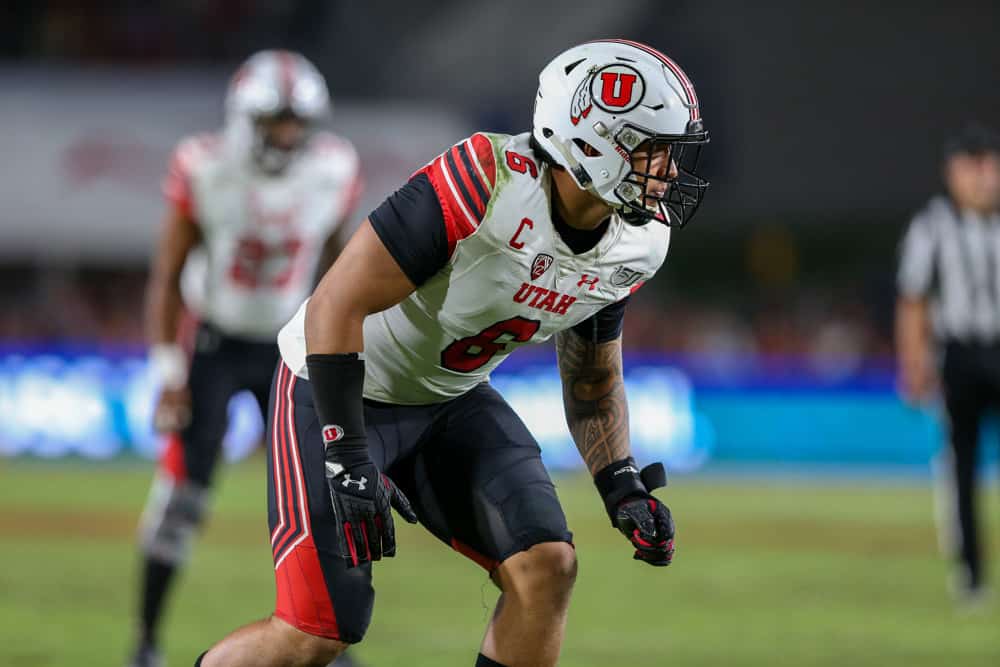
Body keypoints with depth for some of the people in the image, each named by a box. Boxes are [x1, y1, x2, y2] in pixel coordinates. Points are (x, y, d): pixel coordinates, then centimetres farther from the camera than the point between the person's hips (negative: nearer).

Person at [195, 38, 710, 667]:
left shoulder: (634, 247, -8)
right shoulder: (487, 182, -32)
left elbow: (593, 380, 10)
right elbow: (336, 307, -29)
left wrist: (625, 490, -4)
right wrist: (347, 461, -29)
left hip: (452, 401, 7)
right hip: (339, 391, -7)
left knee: (547, 566, -12)